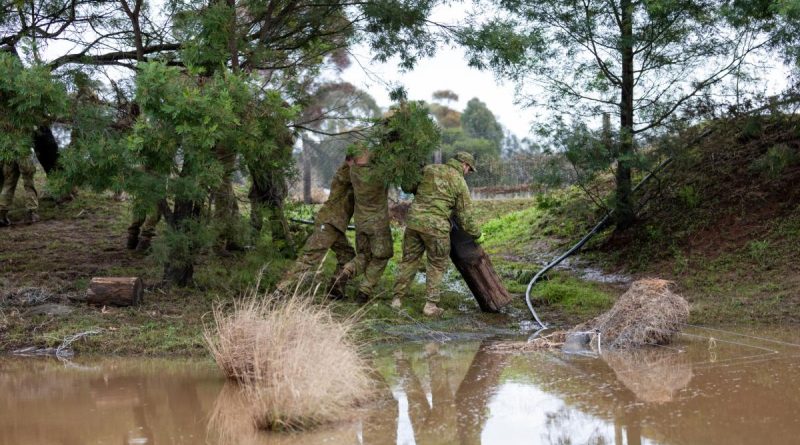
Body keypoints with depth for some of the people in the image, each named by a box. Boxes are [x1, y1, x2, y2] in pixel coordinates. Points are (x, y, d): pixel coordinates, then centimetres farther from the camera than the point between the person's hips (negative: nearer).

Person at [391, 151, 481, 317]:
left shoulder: (430, 169, 11)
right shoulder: (460, 182, 0)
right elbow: (465, 215, 3)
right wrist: (476, 234, 17)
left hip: (414, 218, 4)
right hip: (436, 225, -4)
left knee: (409, 259, 16)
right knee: (437, 265, 11)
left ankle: (397, 298, 15)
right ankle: (431, 305, 6)